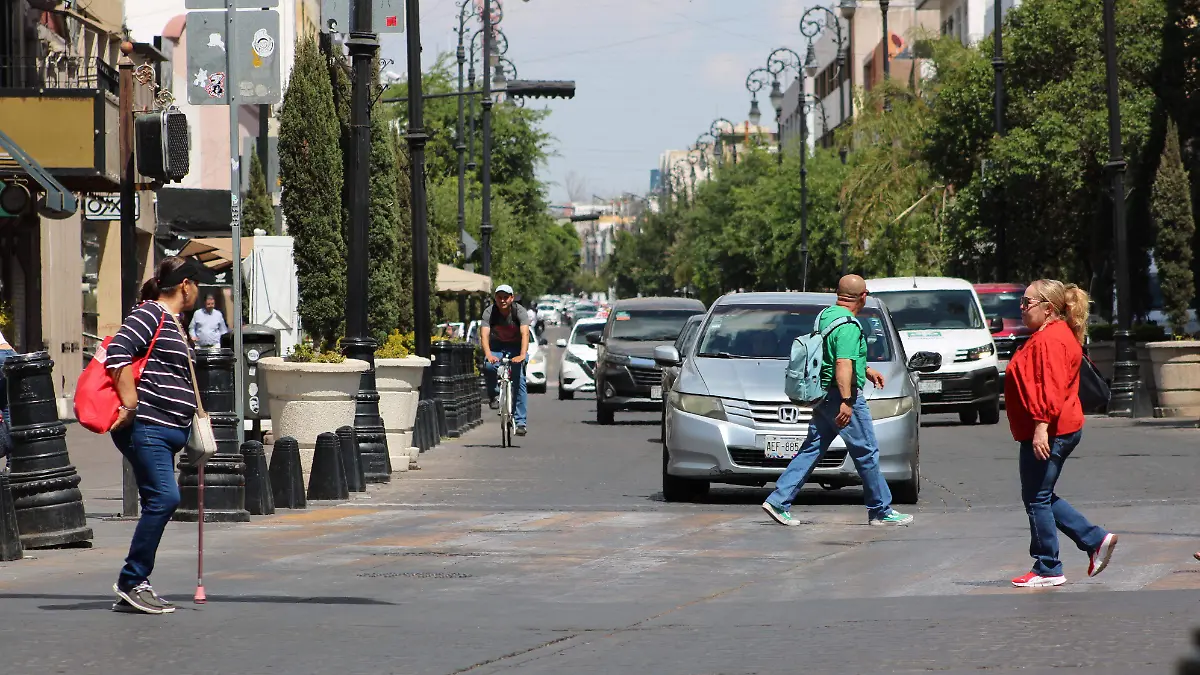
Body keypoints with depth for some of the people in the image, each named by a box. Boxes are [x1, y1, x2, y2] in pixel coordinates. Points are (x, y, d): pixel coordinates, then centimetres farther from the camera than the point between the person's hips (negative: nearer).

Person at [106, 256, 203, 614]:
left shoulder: (173, 325, 22)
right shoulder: (149, 315, -7)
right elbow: (117, 354, -19)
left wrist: (194, 414, 21)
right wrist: (129, 403, -21)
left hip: (168, 430, 10)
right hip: (145, 426, -10)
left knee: (159, 503, 7)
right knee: (164, 497, -17)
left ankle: (133, 589, 11)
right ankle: (131, 582, -11)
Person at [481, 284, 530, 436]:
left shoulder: (520, 312, -21)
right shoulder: (489, 312, -18)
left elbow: (525, 334, -34)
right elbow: (484, 335, -29)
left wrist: (522, 355, -50)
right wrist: (488, 355, -47)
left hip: (516, 347, -1)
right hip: (496, 346, 1)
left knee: (519, 381, -15)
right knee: (488, 367, -31)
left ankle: (520, 421, -12)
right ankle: (493, 395, -5)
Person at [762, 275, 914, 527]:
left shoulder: (825, 315, 12)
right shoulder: (848, 326, -18)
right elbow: (843, 365, -27)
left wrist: (866, 370, 33)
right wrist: (846, 401, -30)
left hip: (822, 397, 9)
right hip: (840, 395, -9)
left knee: (812, 449, 9)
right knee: (867, 452, 1)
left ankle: (778, 501, 2)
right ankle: (881, 511, 8)